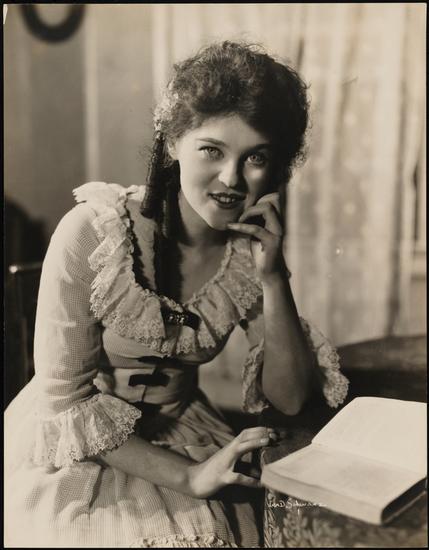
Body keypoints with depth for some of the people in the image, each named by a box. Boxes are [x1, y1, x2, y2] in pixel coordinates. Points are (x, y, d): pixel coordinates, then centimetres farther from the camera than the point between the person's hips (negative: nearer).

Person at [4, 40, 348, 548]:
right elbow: (68, 401, -16)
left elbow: (289, 398, -8)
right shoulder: (93, 232, -21)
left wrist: (271, 277, -20)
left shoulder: (252, 249, -7)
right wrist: (187, 476, -20)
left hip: (177, 436, 4)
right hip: (73, 451, -3)